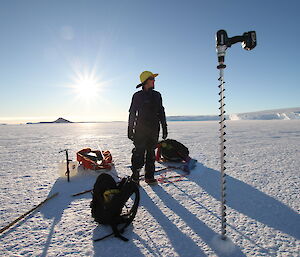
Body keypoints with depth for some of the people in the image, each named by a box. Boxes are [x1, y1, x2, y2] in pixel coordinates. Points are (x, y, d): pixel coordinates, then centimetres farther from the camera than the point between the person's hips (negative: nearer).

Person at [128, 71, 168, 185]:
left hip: (154, 129, 4)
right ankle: (135, 176, 8)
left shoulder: (157, 95, 13)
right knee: (139, 153, -5)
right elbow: (132, 113, 3)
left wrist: (164, 127, 10)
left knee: (151, 153, 8)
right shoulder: (137, 96, 3)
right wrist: (130, 129, -2)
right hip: (140, 129, -3)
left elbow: (161, 113, 15)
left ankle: (149, 176, 16)